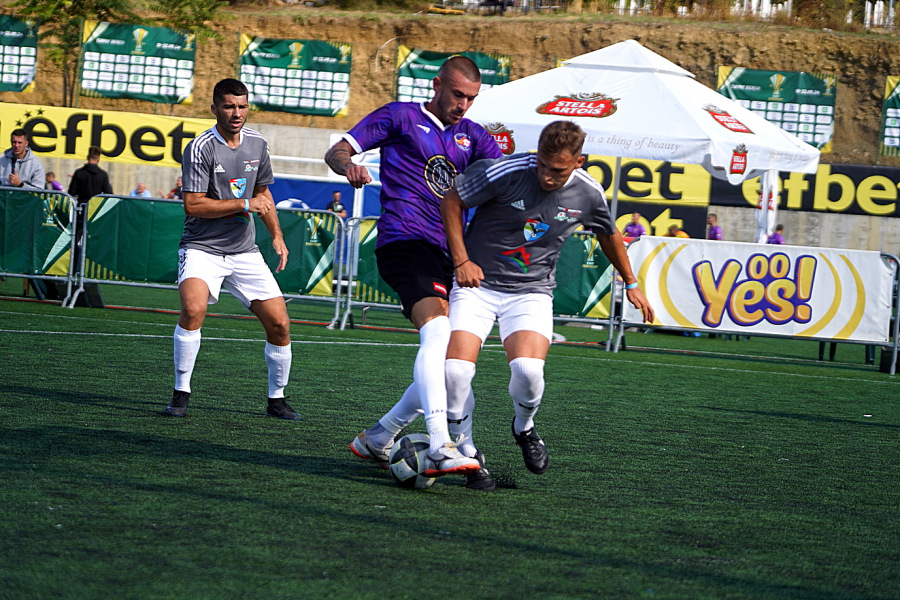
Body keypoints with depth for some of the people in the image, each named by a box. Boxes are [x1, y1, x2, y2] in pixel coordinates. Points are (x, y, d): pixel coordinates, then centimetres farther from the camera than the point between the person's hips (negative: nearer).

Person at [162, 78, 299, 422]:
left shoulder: (257, 144, 6)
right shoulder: (201, 148, -12)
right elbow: (193, 204, -16)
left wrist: (277, 235, 15)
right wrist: (243, 204, -19)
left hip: (245, 251, 5)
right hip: (202, 248, -5)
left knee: (280, 324, -2)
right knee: (193, 309, -31)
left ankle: (276, 399, 19)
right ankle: (181, 394, -17)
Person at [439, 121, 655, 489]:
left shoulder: (588, 194, -6)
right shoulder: (504, 172, -18)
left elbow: (608, 233, 16)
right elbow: (452, 202, -4)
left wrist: (630, 283, 26)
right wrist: (461, 261, -10)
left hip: (531, 291, 1)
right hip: (478, 282, -1)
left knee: (528, 370, -25)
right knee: (455, 370, -20)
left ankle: (524, 428, 10)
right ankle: (467, 454, 4)